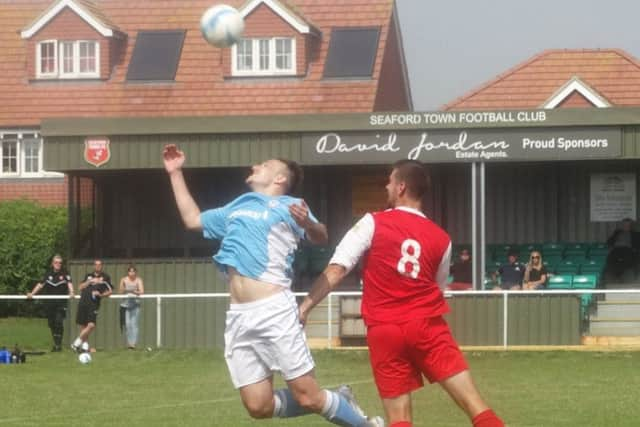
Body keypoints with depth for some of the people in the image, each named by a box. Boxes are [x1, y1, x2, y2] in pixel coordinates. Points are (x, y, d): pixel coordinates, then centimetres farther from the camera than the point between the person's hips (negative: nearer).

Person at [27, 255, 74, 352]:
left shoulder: (64, 273, 0)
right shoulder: (48, 273, 9)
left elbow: (69, 283, -13)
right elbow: (41, 284, 10)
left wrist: (71, 292, -32)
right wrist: (32, 293, 0)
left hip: (61, 303, -4)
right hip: (49, 303, 4)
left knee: (59, 322, -15)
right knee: (51, 323, 5)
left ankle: (58, 344, -10)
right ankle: (55, 343, 15)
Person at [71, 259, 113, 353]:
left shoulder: (105, 277, 7)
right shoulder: (88, 275, 18)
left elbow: (110, 291, 4)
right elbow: (80, 288, 12)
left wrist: (100, 294, -12)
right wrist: (89, 282, -1)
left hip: (94, 304, -4)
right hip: (83, 302, 4)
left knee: (91, 325, -18)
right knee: (82, 325, 5)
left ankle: (77, 343, -10)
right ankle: (85, 345, 18)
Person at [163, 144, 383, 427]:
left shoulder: (287, 206, 4)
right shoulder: (235, 209, 24)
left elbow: (320, 239, -9)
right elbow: (192, 219, 35)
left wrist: (307, 223, -31)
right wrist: (176, 173, 32)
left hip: (273, 309, -6)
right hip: (238, 317, 6)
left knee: (307, 396, -9)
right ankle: (335, 402, 20)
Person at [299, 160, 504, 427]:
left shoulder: (373, 223, -1)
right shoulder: (441, 239, 7)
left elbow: (335, 270, -7)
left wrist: (305, 307, -3)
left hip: (384, 330, -1)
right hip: (427, 325, 1)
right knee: (475, 405, -2)